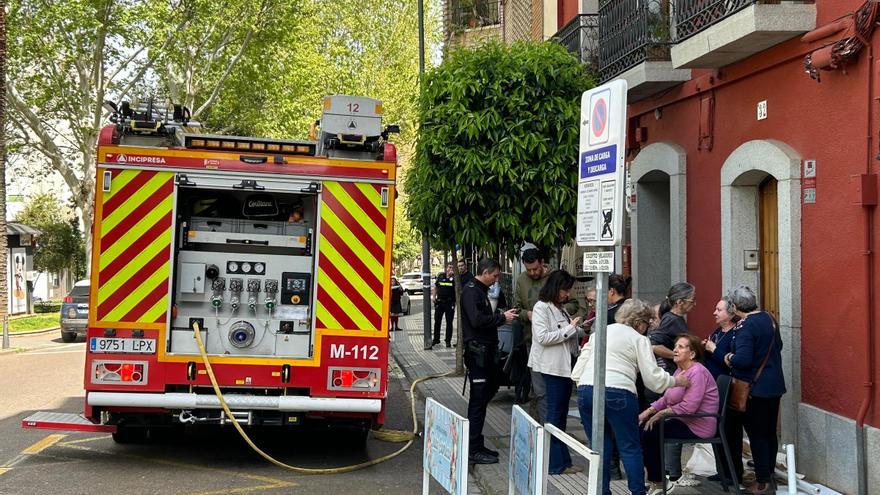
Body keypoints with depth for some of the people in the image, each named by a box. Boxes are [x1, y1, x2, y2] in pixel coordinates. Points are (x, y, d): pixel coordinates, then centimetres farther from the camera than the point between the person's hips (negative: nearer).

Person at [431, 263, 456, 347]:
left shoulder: (454, 278, -2)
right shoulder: (441, 276, 9)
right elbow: (435, 287, 17)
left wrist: (453, 276, -25)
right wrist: (433, 296, 4)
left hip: (450, 303, -3)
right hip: (439, 302, 3)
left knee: (449, 322, 0)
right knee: (437, 321, 9)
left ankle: (448, 341, 6)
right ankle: (436, 339, 21)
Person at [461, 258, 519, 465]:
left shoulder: (480, 290, 19)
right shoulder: (471, 291, -13)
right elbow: (477, 320, -23)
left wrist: (502, 315, 8)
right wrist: (502, 317, -14)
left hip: (486, 351, 11)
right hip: (477, 351, -10)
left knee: (491, 387, 16)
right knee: (478, 399, -5)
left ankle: (476, 444, 23)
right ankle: (474, 449, 1)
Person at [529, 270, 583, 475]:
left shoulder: (560, 308, 18)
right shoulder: (541, 307, -10)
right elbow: (543, 337, -19)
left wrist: (578, 329, 9)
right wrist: (569, 329, -15)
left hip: (565, 366, 9)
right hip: (553, 368, -9)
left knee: (561, 414, 12)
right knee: (555, 414, -4)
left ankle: (562, 461, 17)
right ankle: (556, 463, 0)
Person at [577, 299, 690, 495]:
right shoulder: (639, 340, 6)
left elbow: (584, 355, 22)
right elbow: (653, 378, 1)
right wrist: (676, 381, 14)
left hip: (585, 389, 5)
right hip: (617, 392, -5)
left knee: (600, 447, 13)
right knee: (631, 448, 5)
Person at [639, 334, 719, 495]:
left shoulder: (697, 372, -19)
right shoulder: (680, 371, 12)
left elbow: (688, 408, -27)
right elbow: (666, 398, 14)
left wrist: (660, 414, -18)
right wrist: (648, 411, 0)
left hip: (697, 427, -10)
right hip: (683, 421, 10)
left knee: (650, 433, -16)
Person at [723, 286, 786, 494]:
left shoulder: (745, 327, -21)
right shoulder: (769, 319, 5)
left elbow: (742, 360, -28)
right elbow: (778, 346, 19)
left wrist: (730, 358, -10)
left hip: (755, 389, -8)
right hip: (775, 385, 8)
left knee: (757, 435, 1)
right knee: (770, 432, 15)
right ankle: (769, 475, 25)